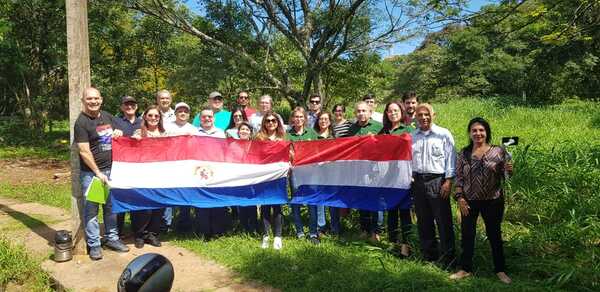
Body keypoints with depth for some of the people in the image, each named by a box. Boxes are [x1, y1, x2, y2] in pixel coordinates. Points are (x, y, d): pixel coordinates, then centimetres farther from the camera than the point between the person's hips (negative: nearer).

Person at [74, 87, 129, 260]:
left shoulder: (108, 117, 9)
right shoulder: (81, 122, -10)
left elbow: (117, 136, 24)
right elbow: (84, 152, -15)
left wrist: (118, 132, -1)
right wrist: (98, 173, -16)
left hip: (110, 169, 6)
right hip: (91, 173, -6)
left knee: (111, 206, 14)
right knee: (91, 210, 2)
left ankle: (112, 238, 26)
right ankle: (94, 245, 11)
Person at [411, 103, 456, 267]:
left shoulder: (443, 134, -1)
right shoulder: (412, 136, 11)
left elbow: (450, 158, -4)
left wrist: (448, 181, -10)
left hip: (437, 181, -4)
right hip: (417, 181, 5)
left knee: (443, 221, -3)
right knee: (423, 221, 12)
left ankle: (447, 257, 8)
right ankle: (429, 255, 24)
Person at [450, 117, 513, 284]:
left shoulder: (498, 151, -4)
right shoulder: (464, 153, 1)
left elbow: (505, 175, -1)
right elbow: (459, 178, 3)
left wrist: (509, 170, -23)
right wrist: (459, 197, -6)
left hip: (493, 201, -1)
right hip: (469, 201, 2)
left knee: (494, 234, 11)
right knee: (467, 235, 9)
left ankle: (500, 270, 27)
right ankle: (465, 269, 24)